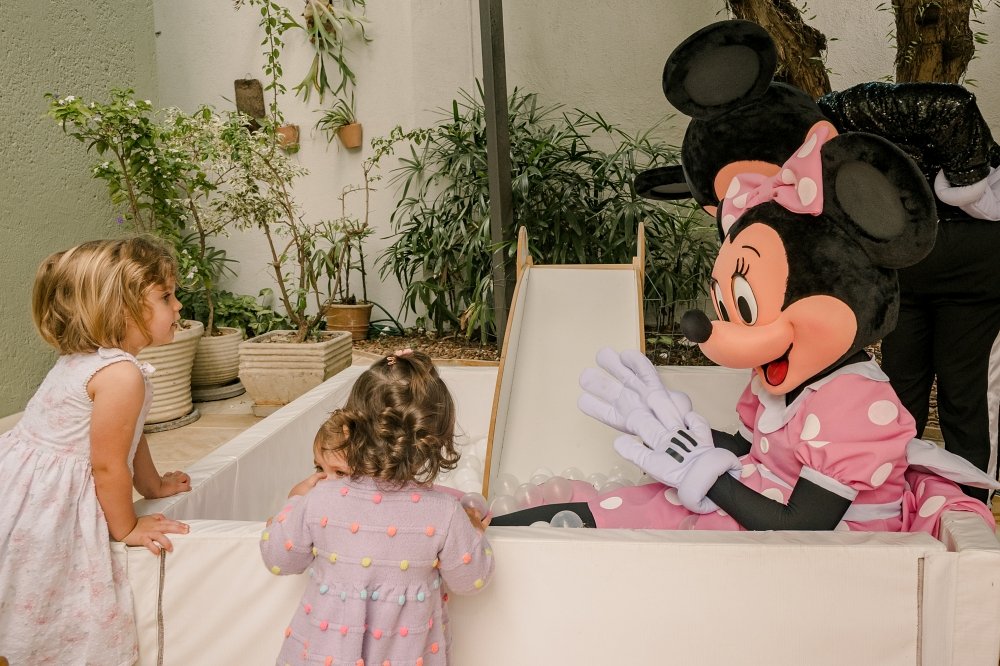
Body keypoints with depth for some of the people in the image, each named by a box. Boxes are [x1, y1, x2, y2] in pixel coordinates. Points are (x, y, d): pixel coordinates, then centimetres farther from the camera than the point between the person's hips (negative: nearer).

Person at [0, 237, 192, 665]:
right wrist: (127, 528, -7)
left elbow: (127, 436, 18)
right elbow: (107, 465, -22)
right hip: (43, 507, -10)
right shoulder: (122, 374, -26)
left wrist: (154, 485, 28)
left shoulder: (87, 357, 6)